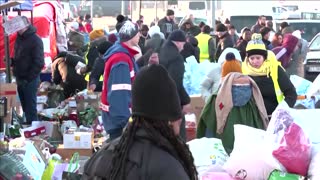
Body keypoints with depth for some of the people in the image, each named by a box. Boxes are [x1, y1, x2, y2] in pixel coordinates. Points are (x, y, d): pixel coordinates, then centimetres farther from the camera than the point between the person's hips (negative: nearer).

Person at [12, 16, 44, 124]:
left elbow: (39, 63, -16)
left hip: (30, 80, -8)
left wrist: (28, 78, -18)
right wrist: (11, 61, 4)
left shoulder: (35, 40, -11)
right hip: (20, 79, 8)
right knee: (25, 107, 13)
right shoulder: (19, 38, 13)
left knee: (30, 108, -4)